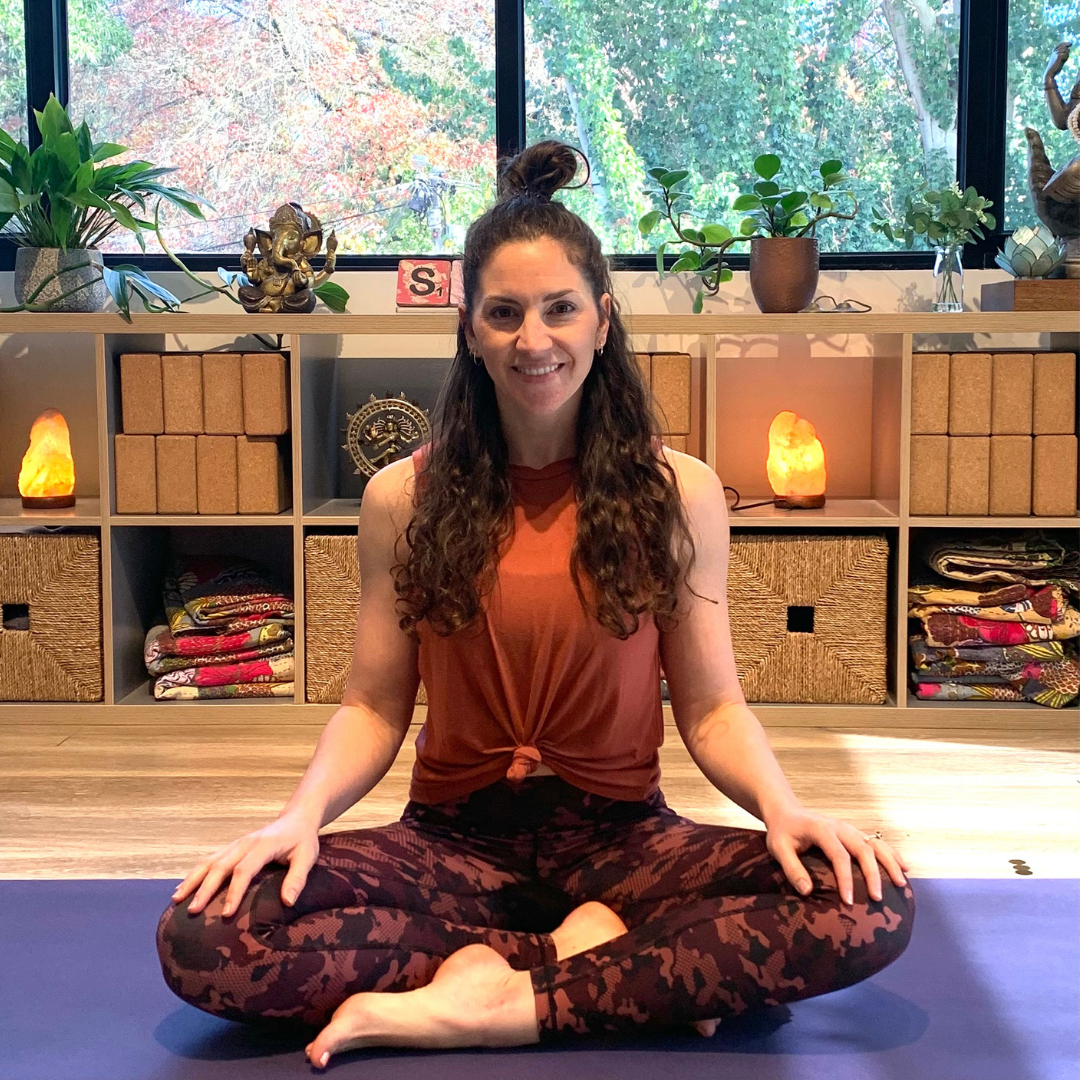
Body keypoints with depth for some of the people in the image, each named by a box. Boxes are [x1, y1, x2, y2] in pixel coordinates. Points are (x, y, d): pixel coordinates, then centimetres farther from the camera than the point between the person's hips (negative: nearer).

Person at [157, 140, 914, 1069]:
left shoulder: (679, 492, 0)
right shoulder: (402, 498, 2)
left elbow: (710, 705, 2)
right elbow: (373, 707, 4)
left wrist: (782, 806, -18)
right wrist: (304, 811, -15)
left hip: (621, 835, 0)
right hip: (454, 842, 1)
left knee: (872, 906, -27)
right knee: (203, 938, -26)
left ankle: (499, 1001, -21)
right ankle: (600, 959, -18)